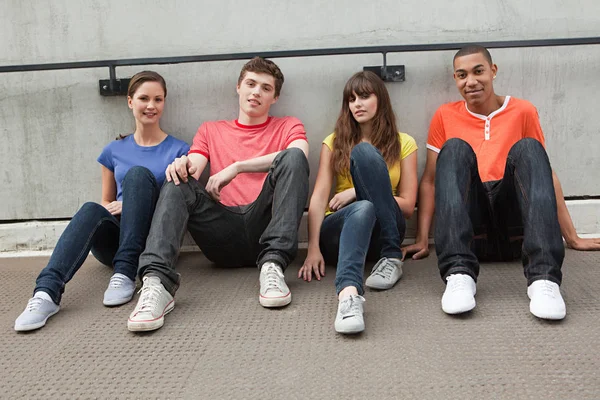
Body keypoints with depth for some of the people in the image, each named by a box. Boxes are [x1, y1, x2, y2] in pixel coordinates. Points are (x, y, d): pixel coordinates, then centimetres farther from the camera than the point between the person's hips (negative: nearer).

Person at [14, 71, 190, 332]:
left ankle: (125, 272, -34)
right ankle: (47, 291, -50)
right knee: (92, 210, -32)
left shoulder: (179, 150, 7)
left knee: (139, 173, -27)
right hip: (114, 240, 2)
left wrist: (131, 206, -9)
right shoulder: (114, 151, 16)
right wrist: (110, 209, -4)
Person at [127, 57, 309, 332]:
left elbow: (299, 154, -6)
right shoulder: (210, 131, 26)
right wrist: (184, 166, -19)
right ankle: (157, 282, -39)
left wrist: (236, 168, -13)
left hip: (266, 224, -1)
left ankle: (272, 265, -33)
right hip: (225, 236, 2)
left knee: (293, 156, -22)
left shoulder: (288, 126, 19)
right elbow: (192, 170, 8)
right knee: (178, 181, -20)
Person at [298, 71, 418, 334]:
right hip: (340, 229, 0)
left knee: (364, 152, -25)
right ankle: (348, 292, -62)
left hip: (382, 230, 0)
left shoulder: (404, 144, 8)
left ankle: (391, 258, -28)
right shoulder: (334, 143, 10)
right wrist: (313, 248, -19)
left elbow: (408, 206, 2)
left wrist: (358, 191, -10)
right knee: (363, 208, -38)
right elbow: (319, 198, -4)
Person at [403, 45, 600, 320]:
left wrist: (571, 237, 14)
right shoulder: (445, 116, 14)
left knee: (528, 148, -23)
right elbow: (430, 179, 10)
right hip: (470, 229, 0)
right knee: (455, 148, -22)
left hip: (516, 225, 0)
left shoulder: (523, 111, 14)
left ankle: (544, 277, -40)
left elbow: (545, 173, 15)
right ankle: (459, 272, -41)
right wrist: (422, 240, -1)